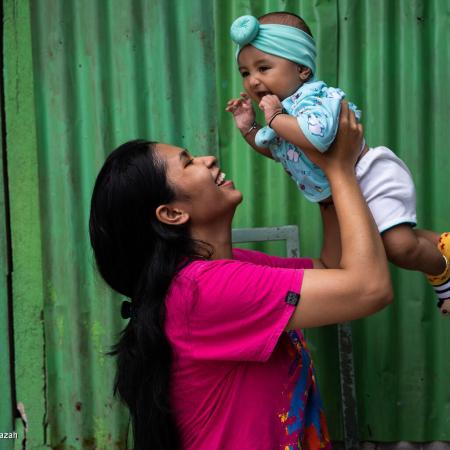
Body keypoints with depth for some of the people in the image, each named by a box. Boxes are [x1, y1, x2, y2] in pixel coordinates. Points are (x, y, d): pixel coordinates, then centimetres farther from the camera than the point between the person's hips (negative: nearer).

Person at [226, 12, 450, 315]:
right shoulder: (284, 112, 4)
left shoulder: (314, 96, -25)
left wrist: (276, 118, -33)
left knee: (399, 247, -22)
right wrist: (248, 128, 8)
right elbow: (276, 151, 24)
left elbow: (316, 136, -48)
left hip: (374, 179, -10)